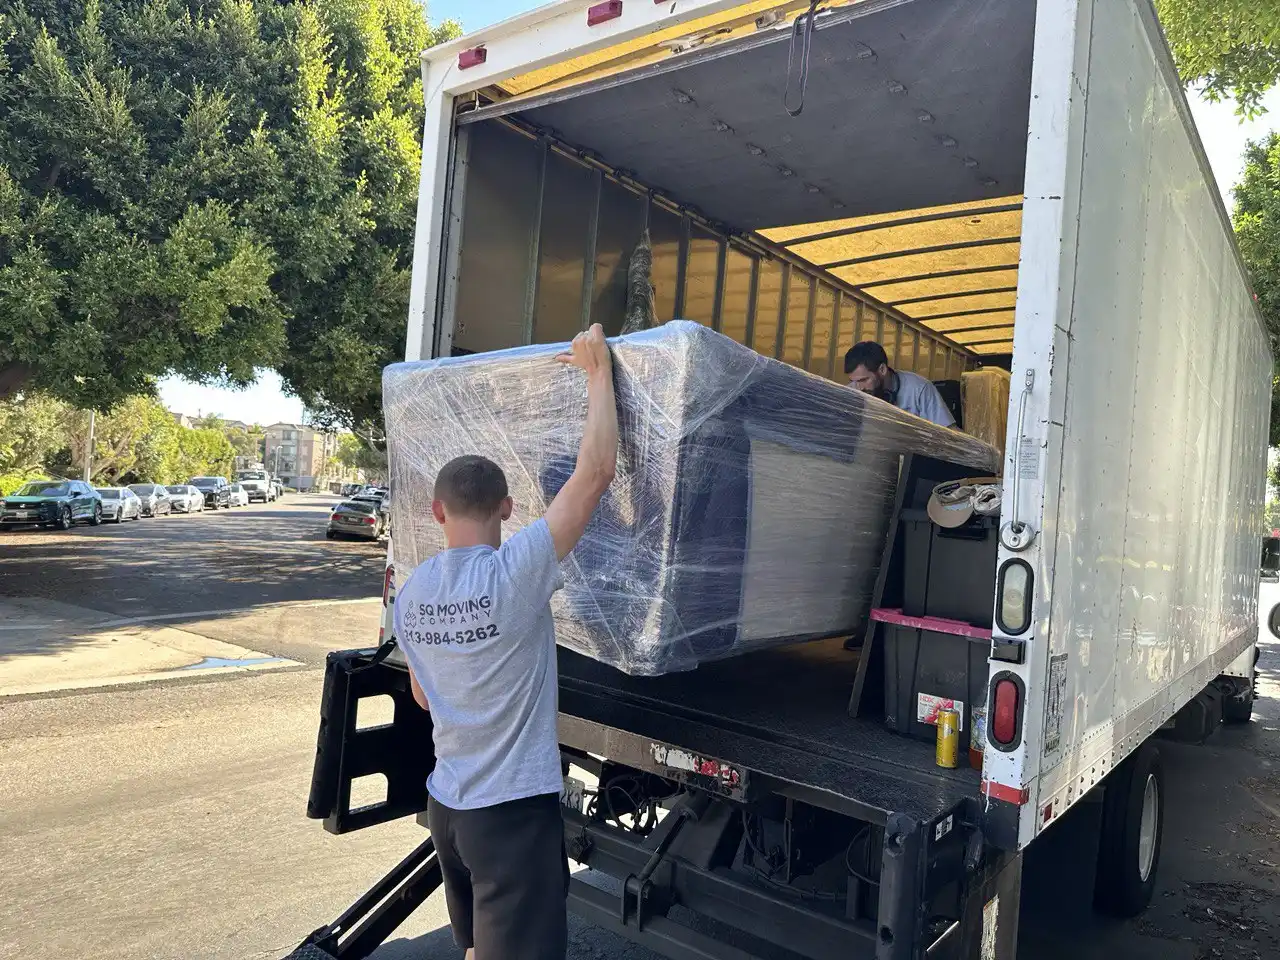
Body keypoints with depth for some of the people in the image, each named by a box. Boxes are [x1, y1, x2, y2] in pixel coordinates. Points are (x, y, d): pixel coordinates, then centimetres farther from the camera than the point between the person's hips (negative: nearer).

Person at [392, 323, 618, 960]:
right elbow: (596, 472, -22)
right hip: (514, 808, -7)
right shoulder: (514, 573, -21)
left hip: (446, 803, 7)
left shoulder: (409, 592, 0)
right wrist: (598, 372, -12)